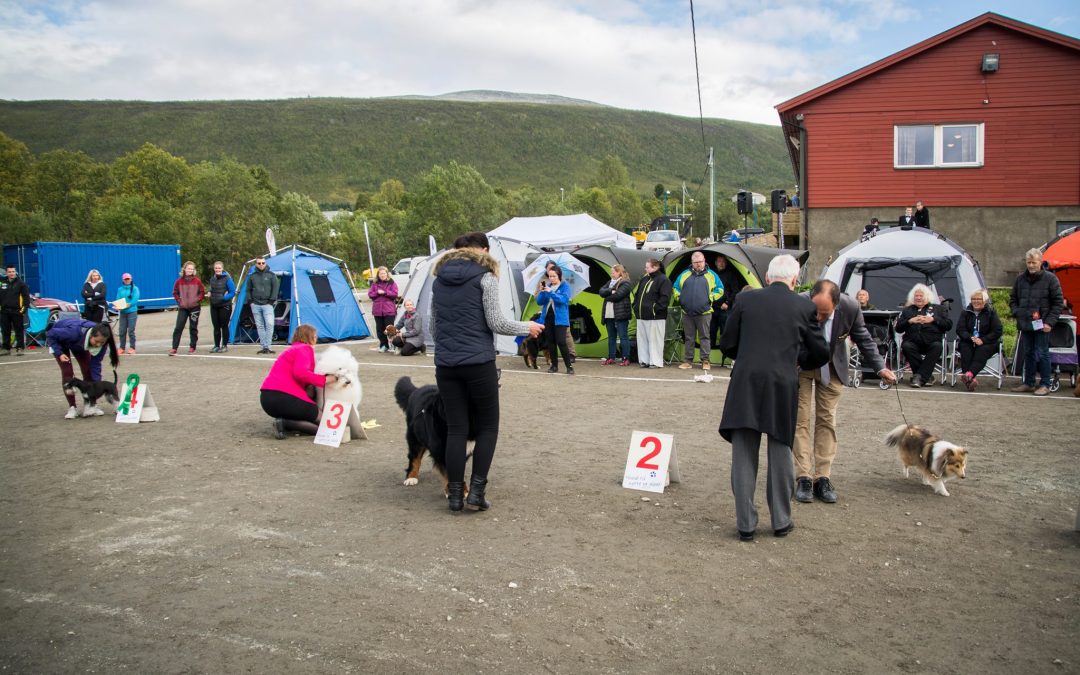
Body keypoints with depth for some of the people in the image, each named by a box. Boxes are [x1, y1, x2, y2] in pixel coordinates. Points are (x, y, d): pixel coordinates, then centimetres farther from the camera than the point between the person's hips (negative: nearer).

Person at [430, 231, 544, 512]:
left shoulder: (439, 280, 14)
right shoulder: (485, 276, -3)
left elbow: (433, 327, 18)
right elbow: (496, 323, -7)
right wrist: (527, 327, 8)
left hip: (446, 364, 5)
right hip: (478, 362, -5)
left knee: (456, 429, 9)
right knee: (487, 427, 9)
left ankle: (455, 495, 9)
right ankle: (476, 490, 2)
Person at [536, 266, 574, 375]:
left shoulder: (565, 286, -1)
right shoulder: (547, 286, 12)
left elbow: (564, 299, -17)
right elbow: (539, 302, 7)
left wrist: (550, 292, -25)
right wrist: (541, 292, -11)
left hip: (560, 319, -5)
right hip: (547, 318, 5)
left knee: (561, 342, -13)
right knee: (551, 342, 7)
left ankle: (569, 366, -6)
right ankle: (554, 366, 16)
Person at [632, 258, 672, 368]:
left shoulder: (663, 280, -7)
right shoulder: (644, 279, 17)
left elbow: (665, 298, -15)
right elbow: (637, 294, 25)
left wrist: (655, 308, -19)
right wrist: (636, 307, 13)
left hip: (655, 317, -8)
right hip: (642, 316, 8)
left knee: (654, 339, -4)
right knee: (642, 339, 10)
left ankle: (656, 362, 2)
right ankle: (644, 360, 17)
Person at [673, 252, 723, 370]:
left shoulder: (711, 275, 6)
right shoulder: (684, 274, 11)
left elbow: (720, 289, 7)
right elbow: (675, 288, 19)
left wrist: (711, 298, -3)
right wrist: (679, 298, 4)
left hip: (704, 313, -2)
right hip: (687, 313, 2)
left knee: (704, 337, 0)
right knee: (689, 338, 7)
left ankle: (705, 361, 4)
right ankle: (688, 361, 13)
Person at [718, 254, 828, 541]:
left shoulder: (746, 299, 3)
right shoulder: (804, 306, 3)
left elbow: (727, 344, 6)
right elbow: (821, 354, 9)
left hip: (744, 386, 0)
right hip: (783, 388, 0)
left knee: (743, 457, 8)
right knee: (780, 455, 14)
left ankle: (745, 523, 13)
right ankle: (781, 521, 25)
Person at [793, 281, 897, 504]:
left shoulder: (850, 308, -26)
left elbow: (863, 339, -5)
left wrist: (880, 367, -9)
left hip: (832, 368, 2)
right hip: (800, 366, -1)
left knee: (827, 420, 3)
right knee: (800, 420, -4)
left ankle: (823, 479, 9)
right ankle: (803, 478, 2)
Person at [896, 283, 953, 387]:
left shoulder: (938, 309, 22)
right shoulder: (907, 310, 23)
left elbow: (948, 325, 11)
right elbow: (898, 328, 14)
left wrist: (934, 319, -3)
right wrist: (910, 321, -2)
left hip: (931, 342, -1)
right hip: (913, 342, 1)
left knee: (937, 346, -34)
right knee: (906, 346, -33)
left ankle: (919, 376, -31)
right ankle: (927, 376, -23)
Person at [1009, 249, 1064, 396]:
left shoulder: (1050, 278, -4)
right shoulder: (1020, 279, 9)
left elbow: (1058, 302, -3)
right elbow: (1013, 299, 20)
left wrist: (1050, 322, -10)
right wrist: (1017, 313, 3)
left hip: (1042, 325, -5)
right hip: (1025, 324, 5)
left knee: (1042, 354, -3)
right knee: (1028, 354, 12)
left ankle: (1045, 385, 6)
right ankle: (1028, 383, 20)